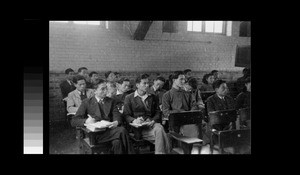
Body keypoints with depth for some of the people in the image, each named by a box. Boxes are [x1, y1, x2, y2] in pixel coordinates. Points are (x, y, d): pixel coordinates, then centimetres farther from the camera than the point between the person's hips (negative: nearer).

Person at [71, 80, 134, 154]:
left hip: (110, 129, 3)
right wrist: (86, 121, -16)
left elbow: (117, 116, 8)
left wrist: (116, 122, -18)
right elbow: (73, 121, 6)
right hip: (96, 132, -2)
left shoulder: (111, 101, 19)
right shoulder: (86, 102, 10)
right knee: (122, 132, -31)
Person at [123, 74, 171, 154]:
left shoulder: (153, 97, 22)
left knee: (159, 128, -33)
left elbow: (158, 113, 15)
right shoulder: (129, 98, 11)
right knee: (160, 133, -31)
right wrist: (134, 120, -18)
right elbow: (126, 115, 4)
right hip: (138, 127, -3)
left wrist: (153, 120, -8)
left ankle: (160, 152, -25)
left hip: (152, 124, 3)